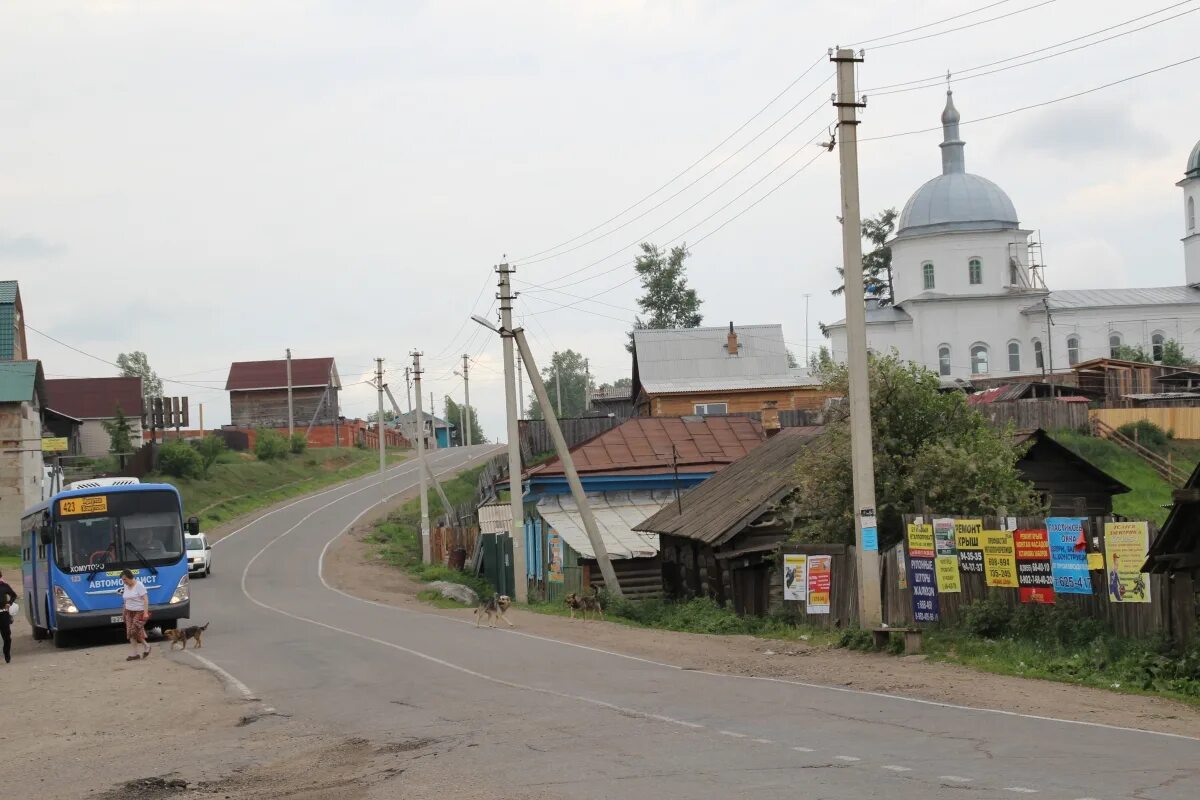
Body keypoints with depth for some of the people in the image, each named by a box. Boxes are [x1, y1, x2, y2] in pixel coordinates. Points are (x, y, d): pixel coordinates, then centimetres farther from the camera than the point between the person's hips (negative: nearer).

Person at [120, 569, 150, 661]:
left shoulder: (139, 585, -13)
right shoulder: (126, 586, 8)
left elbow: (145, 599, -15)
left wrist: (145, 612, -22)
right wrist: (124, 612, 15)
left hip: (139, 612, -7)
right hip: (129, 612, 7)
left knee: (135, 631, -13)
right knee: (130, 633, 1)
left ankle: (146, 646, 10)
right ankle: (135, 654, 6)